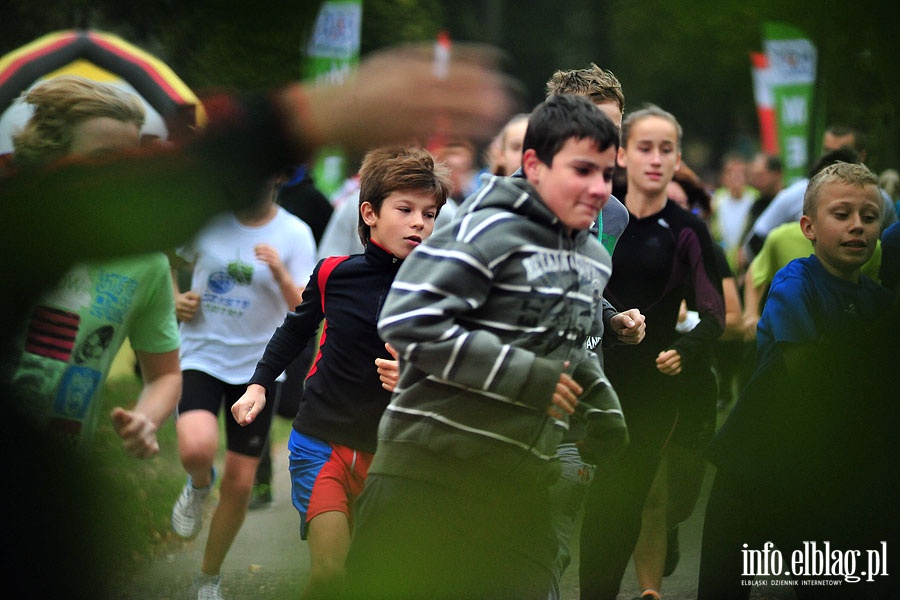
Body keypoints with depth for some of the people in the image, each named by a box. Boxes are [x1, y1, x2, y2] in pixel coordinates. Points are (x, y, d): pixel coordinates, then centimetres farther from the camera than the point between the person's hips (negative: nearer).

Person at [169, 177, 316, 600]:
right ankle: (198, 486, 9)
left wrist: (281, 275, -28)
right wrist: (176, 299, -2)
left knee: (239, 484, 6)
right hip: (200, 355, -1)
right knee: (197, 449, -29)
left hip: (257, 366, 1)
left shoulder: (295, 235, -5)